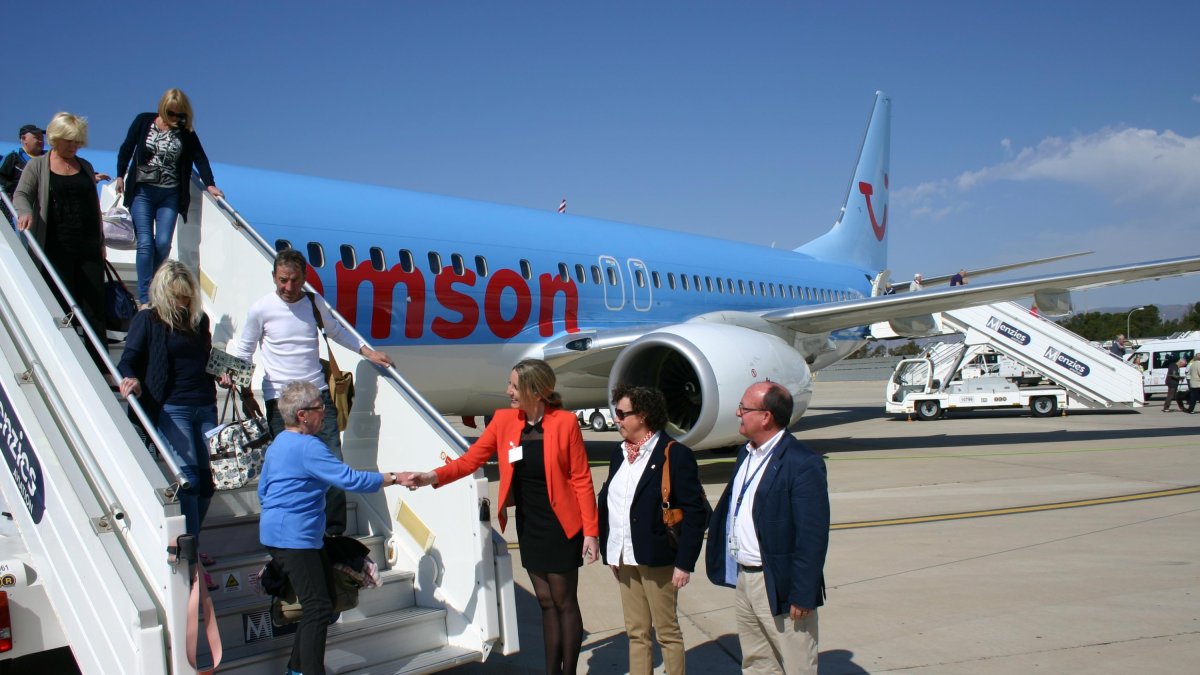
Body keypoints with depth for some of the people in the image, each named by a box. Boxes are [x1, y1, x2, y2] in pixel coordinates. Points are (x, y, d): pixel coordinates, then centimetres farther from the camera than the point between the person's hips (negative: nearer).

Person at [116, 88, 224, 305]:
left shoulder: (186, 132, 3)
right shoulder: (143, 122, 2)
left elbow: (199, 157, -3)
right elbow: (127, 148, 10)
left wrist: (210, 184, -14)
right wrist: (120, 175, 9)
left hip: (170, 195, 1)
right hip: (142, 191, -1)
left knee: (163, 243, -7)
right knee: (145, 242, -8)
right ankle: (144, 297, -5)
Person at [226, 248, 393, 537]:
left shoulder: (315, 302, 6)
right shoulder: (261, 309, -3)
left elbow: (336, 331, 24)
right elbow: (243, 351, 8)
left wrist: (367, 352, 16)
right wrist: (246, 393, 3)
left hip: (318, 394, 3)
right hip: (280, 401, -3)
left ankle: (335, 533, 7)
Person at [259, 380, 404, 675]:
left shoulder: (279, 443, 14)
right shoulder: (308, 447, -18)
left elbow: (263, 489, 22)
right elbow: (350, 479, -22)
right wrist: (392, 478, -14)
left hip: (279, 532, 11)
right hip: (294, 538, -11)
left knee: (324, 600, 17)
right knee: (318, 609, -11)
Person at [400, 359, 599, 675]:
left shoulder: (565, 422, -14)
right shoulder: (504, 420, -1)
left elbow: (582, 480, -11)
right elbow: (470, 459, -1)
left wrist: (591, 531, -13)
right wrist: (430, 477, -15)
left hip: (560, 526, -5)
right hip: (528, 526, 5)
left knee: (564, 602, 5)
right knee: (546, 603, 14)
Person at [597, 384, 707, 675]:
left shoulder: (675, 454, -12)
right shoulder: (619, 453, 10)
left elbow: (695, 512, -14)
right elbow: (607, 501, 12)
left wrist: (685, 563, -17)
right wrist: (609, 551, 6)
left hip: (657, 560, -6)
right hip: (624, 560, 7)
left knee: (667, 632, 7)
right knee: (636, 633, 14)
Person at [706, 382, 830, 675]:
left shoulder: (802, 463, -19)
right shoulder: (746, 454, 9)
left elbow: (813, 537, -20)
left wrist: (802, 595, -19)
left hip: (779, 587, -8)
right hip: (743, 581, 9)